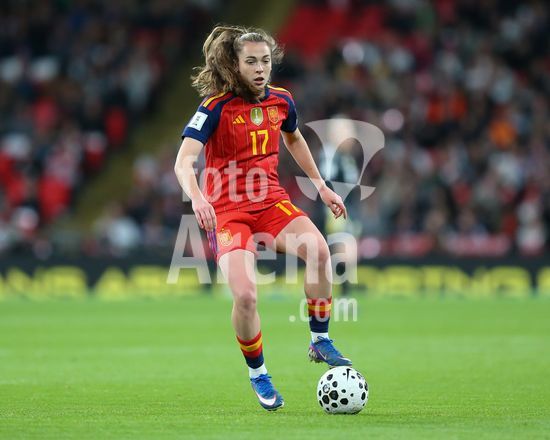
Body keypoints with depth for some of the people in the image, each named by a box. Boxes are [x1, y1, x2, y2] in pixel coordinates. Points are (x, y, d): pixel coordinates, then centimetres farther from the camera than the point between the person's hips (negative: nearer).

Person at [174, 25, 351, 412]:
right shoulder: (216, 107, -12)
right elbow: (184, 161, -23)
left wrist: (321, 186, 26)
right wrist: (196, 197, -42)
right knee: (245, 295, -24)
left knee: (318, 249, -29)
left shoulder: (281, 101, 4)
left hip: (271, 201, 4)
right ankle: (257, 373, 4)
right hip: (226, 210, -4)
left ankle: (320, 342, -10)